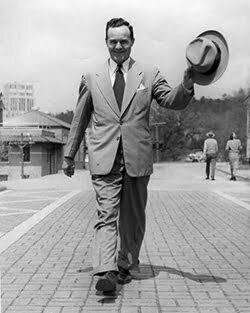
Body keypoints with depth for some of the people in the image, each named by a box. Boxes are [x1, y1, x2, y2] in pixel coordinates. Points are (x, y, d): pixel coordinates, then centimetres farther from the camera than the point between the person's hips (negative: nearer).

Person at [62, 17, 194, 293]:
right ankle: (105, 272, -16)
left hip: (138, 158, 1)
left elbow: (173, 102, 1)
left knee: (132, 218, 10)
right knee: (106, 214, -11)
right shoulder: (91, 77, 11)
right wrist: (69, 155, 17)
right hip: (104, 158, -1)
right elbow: (79, 120, 15)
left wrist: (186, 84, -21)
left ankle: (125, 266, 26)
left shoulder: (149, 74, 9)